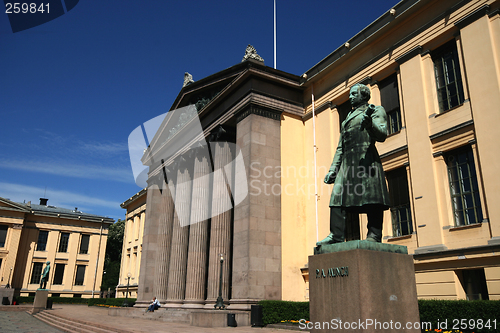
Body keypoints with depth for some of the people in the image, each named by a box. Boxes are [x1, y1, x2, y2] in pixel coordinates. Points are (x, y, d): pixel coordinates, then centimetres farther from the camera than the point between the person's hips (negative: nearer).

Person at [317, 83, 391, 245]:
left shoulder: (376, 110, 12)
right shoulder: (348, 118, 31)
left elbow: (382, 135, -5)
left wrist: (370, 123, -25)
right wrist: (333, 169, 17)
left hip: (366, 159, -6)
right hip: (347, 162, 7)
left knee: (370, 197, -10)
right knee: (338, 196, -4)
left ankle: (374, 236, -7)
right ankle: (336, 235, -5)